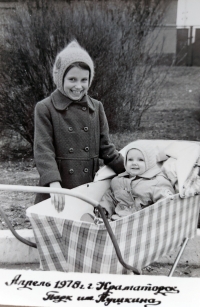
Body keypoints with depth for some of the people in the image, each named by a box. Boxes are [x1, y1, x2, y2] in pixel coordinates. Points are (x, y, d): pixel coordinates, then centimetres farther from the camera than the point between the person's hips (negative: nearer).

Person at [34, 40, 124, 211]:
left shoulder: (96, 108, 8)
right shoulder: (45, 109, -3)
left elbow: (106, 148, 12)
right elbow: (43, 149, -10)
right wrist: (54, 183, -23)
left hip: (90, 189, 3)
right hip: (59, 191, -3)